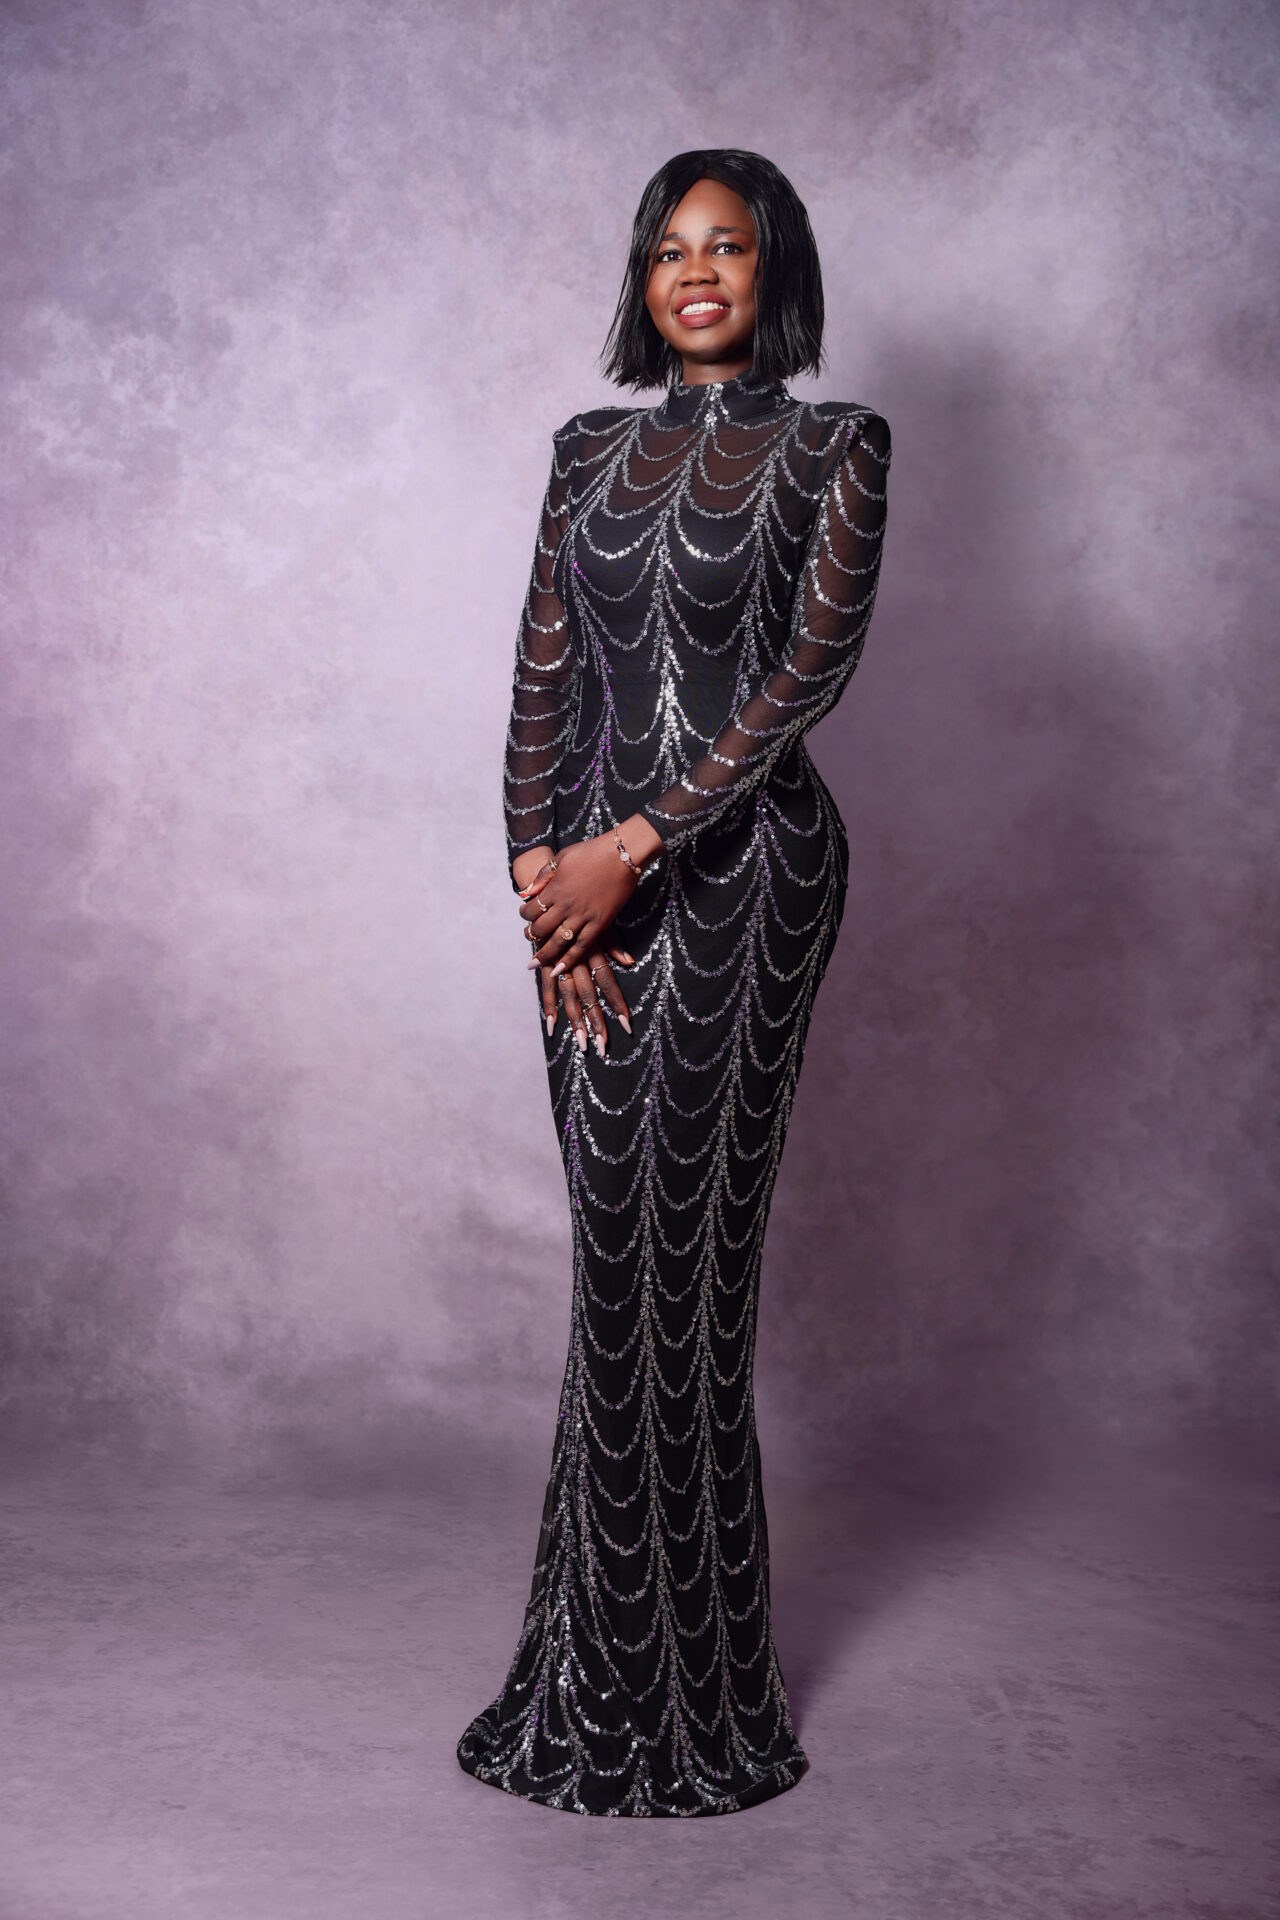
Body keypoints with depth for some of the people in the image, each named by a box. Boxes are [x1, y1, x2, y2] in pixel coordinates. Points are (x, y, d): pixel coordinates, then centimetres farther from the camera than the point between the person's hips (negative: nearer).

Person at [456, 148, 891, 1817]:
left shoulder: (831, 448, 1)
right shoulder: (592, 452, 15)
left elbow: (813, 665, -10)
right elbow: (544, 673, 7)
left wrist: (632, 848, -16)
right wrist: (543, 873, -6)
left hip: (739, 864, -4)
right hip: (592, 869, 4)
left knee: (677, 1236, -2)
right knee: (621, 1233, 7)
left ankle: (670, 1682, 16)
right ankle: (621, 1649, 23)